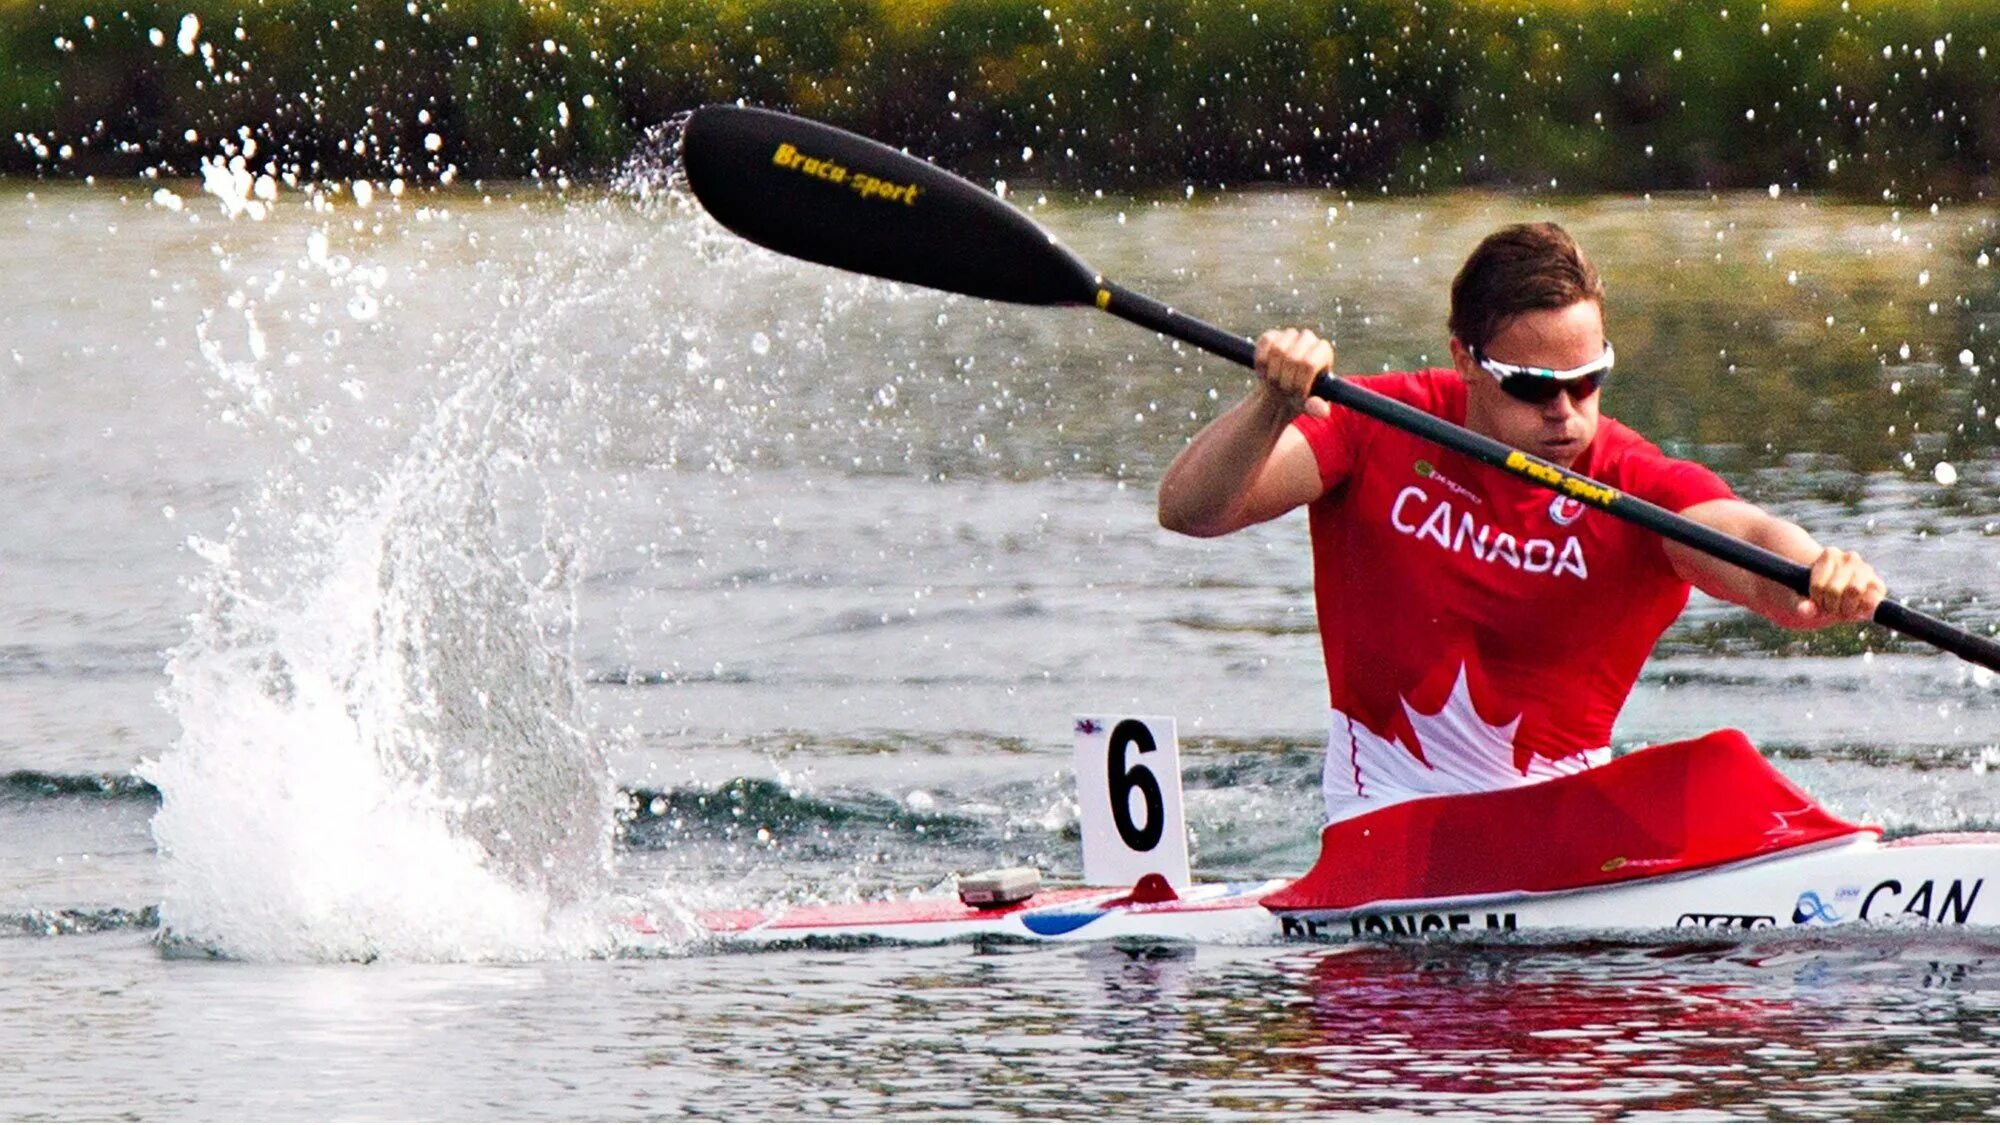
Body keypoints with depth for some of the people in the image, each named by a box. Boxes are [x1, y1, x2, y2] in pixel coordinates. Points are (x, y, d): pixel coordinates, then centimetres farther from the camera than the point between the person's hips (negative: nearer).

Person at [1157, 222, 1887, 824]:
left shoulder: (1639, 488, -5)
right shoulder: (1378, 434, -4)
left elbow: (1742, 540, -26)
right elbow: (1186, 510, -12)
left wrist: (1820, 579, -50)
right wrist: (1273, 408, -32)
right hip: (1390, 823, -2)